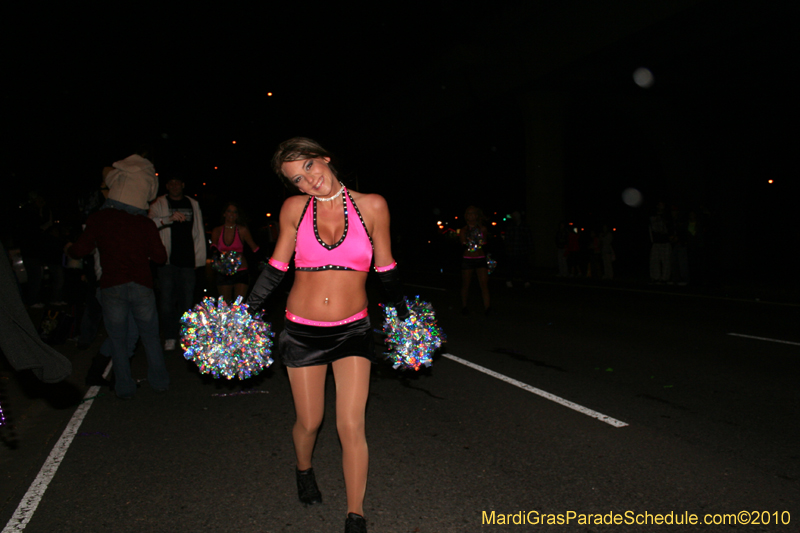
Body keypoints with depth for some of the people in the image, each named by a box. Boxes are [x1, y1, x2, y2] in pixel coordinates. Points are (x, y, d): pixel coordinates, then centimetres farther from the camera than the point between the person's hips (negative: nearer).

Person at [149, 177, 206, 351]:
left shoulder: (193, 204, 15)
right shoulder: (159, 204, 7)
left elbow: (199, 231, 15)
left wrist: (200, 258, 9)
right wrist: (170, 218, -27)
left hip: (188, 260, 2)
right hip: (167, 259, -1)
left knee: (187, 300, 4)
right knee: (167, 300, -3)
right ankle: (170, 338, 7)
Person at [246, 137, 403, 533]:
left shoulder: (371, 206, -6)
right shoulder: (294, 208, -4)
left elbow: (385, 267, 6)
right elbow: (277, 267, 7)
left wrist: (404, 315, 15)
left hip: (352, 331, -1)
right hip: (302, 332, 1)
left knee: (351, 427, -4)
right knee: (309, 423, 14)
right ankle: (304, 470, 49)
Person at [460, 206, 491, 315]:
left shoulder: (482, 229, 7)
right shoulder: (464, 230, 5)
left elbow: (485, 242, 1)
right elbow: (463, 243, 1)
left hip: (480, 259, 0)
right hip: (467, 259, 0)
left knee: (484, 283, -10)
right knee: (465, 284, 6)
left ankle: (487, 307, -11)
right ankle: (464, 307, 21)